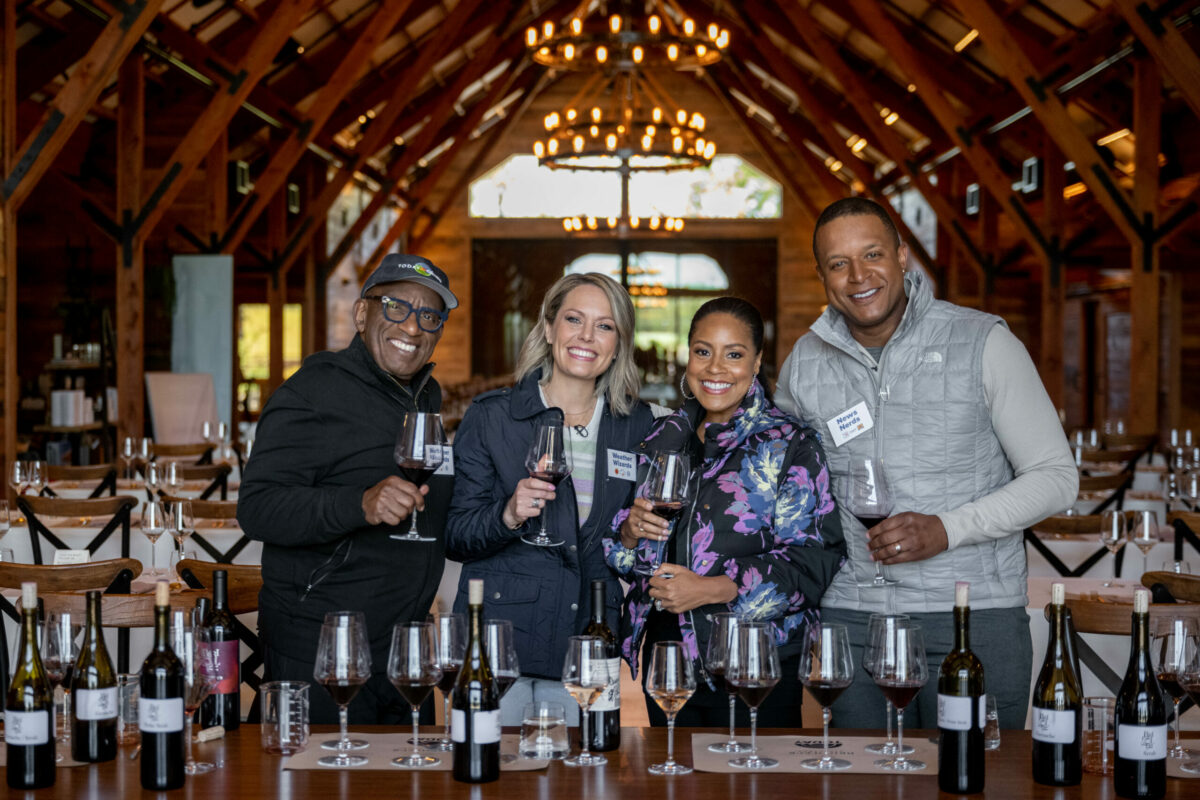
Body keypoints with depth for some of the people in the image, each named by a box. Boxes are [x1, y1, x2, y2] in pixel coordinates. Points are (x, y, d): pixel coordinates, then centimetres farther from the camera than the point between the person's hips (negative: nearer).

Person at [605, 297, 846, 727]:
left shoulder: (791, 446, -5)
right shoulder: (663, 438, 9)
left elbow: (812, 561, -14)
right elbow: (621, 555, 15)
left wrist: (711, 589, -20)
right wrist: (631, 528, -8)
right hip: (666, 654, 4)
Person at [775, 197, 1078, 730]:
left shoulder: (983, 343, -4)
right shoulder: (804, 364, 6)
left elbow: (1055, 476, -3)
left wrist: (947, 530, -15)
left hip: (976, 618, -3)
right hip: (851, 619, 3)